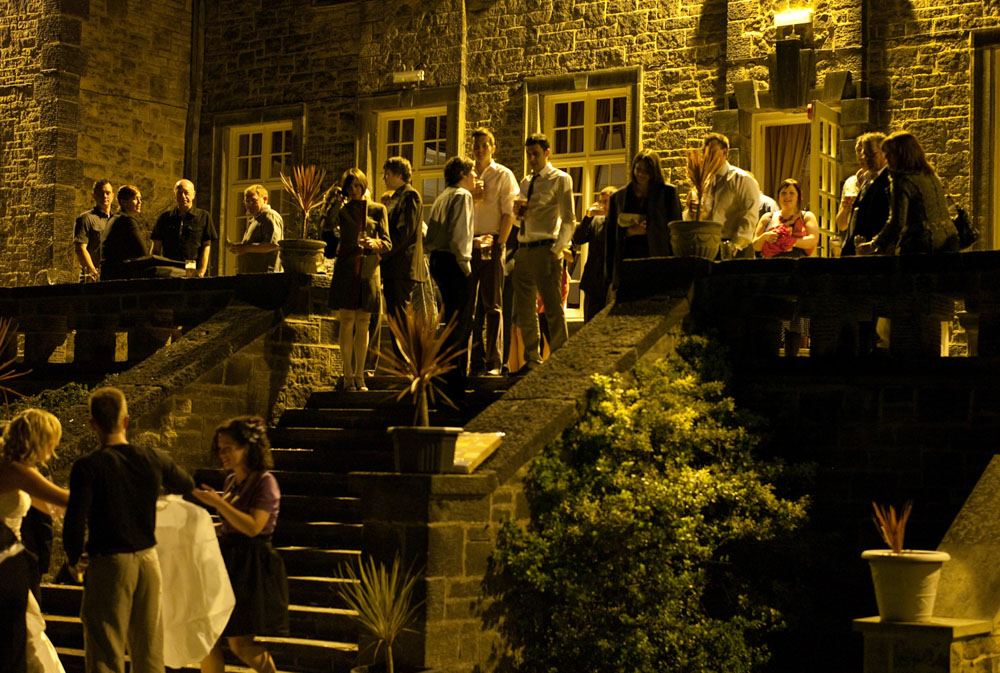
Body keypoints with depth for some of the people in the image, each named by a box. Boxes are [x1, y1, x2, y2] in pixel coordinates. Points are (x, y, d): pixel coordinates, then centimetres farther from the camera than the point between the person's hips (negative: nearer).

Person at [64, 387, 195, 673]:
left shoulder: (87, 467, -15)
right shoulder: (154, 459, -1)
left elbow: (75, 521, -17)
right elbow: (186, 486, 18)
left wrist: (73, 558, 1)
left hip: (109, 564, -4)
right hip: (148, 560, 4)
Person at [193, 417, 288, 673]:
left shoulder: (265, 482, -10)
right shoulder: (231, 480, 12)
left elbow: (253, 527, -21)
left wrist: (218, 503, -22)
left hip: (250, 566, -8)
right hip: (225, 560, 8)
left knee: (240, 644, -6)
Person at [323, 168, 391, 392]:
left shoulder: (377, 210, 10)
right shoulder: (343, 208, 10)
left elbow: (387, 244, 6)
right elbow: (327, 224, -12)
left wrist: (375, 244, -13)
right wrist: (336, 201, -11)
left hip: (368, 271, 1)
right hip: (346, 269, -1)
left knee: (363, 325, 1)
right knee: (347, 322, -4)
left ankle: (359, 377, 6)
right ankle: (348, 376, 0)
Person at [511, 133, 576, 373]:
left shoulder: (560, 179, 0)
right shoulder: (525, 183, 20)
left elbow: (568, 220, -5)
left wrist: (557, 249, -15)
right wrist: (518, 211, 4)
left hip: (545, 249, -7)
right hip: (524, 250, 7)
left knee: (553, 307, -8)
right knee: (524, 310, 8)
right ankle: (532, 360, 16)